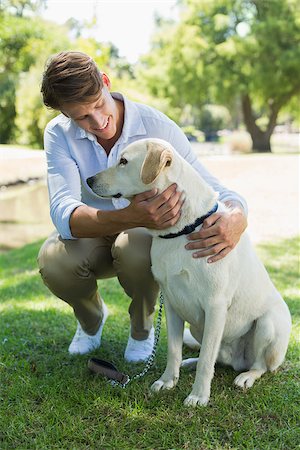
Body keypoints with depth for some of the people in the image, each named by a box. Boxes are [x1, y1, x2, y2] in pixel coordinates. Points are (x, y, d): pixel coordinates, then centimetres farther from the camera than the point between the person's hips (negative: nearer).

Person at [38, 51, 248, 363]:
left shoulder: (158, 127, -22)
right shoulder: (59, 134, -19)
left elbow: (215, 191, -22)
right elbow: (63, 213, -35)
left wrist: (236, 221, -49)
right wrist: (132, 217, -56)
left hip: (146, 234, -1)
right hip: (90, 239, 2)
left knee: (135, 246, -38)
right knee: (53, 258, -33)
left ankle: (142, 326, -2)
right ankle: (91, 317, 5)